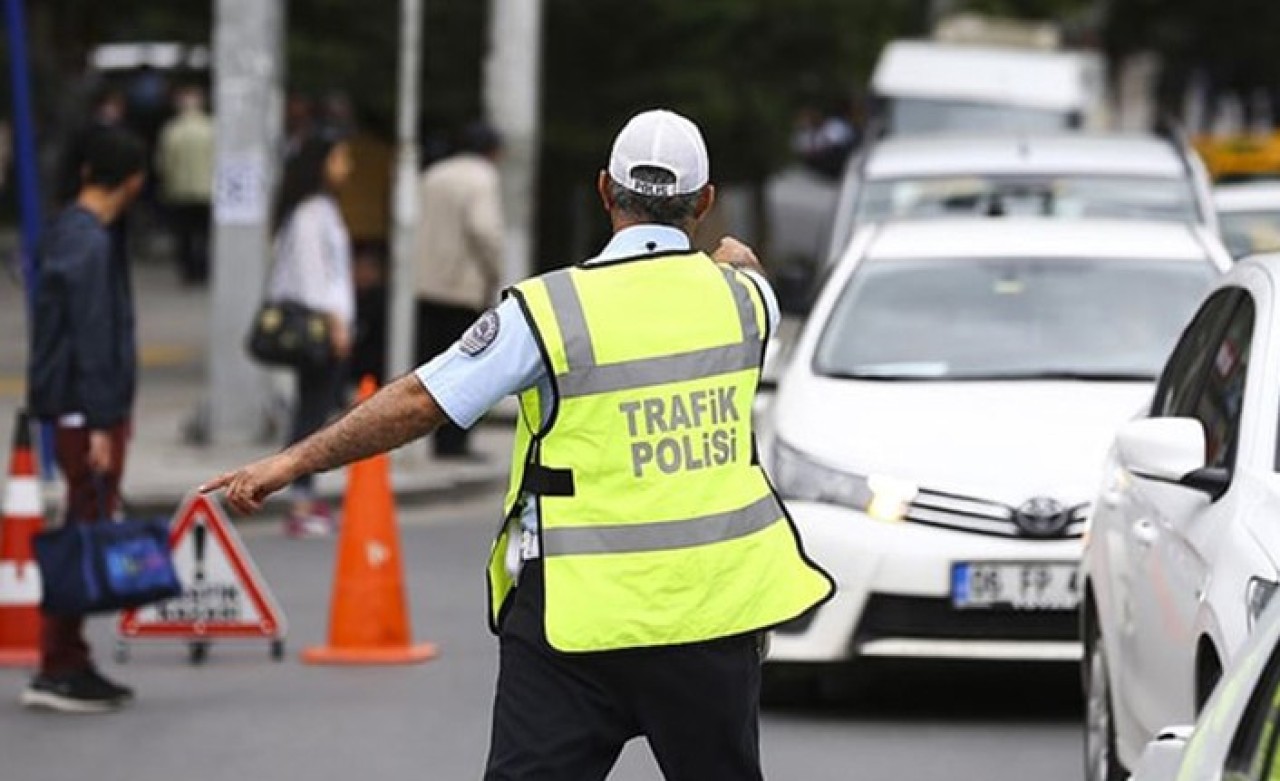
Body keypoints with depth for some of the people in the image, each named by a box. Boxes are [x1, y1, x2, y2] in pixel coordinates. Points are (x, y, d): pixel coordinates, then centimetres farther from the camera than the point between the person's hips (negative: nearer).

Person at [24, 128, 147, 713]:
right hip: (90, 412, -10)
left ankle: (71, 665, 17)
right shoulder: (89, 245, -17)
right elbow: (93, 340, -20)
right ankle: (58, 671, -5)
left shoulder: (68, 232, 14)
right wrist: (99, 424, -20)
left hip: (80, 412, 10)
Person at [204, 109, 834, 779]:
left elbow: (419, 402, -10)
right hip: (712, 605, 3)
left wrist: (291, 462, -2)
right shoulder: (741, 295, 2)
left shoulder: (549, 309, -10)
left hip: (581, 616, -3)